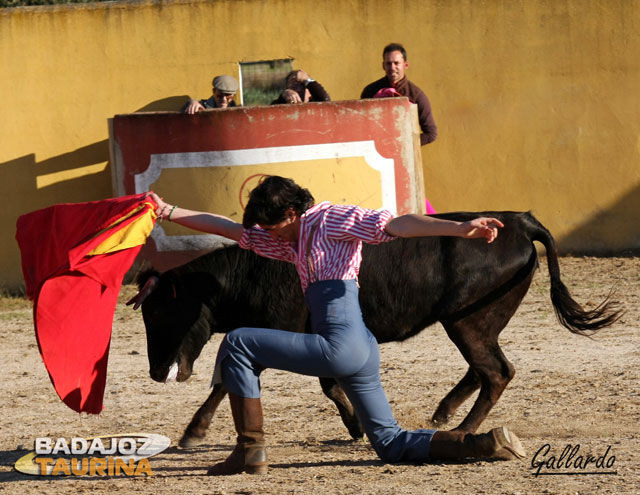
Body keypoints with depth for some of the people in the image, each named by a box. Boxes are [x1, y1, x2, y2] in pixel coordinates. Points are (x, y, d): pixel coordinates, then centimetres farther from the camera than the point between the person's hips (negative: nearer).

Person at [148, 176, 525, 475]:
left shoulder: (331, 220, -2)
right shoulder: (293, 242, 23)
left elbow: (398, 225, -13)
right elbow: (229, 228, 26)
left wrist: (461, 228, -24)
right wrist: (170, 212, 21)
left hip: (341, 345, -10)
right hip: (362, 352, 10)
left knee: (237, 345, -4)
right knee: (391, 444, 11)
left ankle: (251, 451, -8)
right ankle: (486, 444, -1)